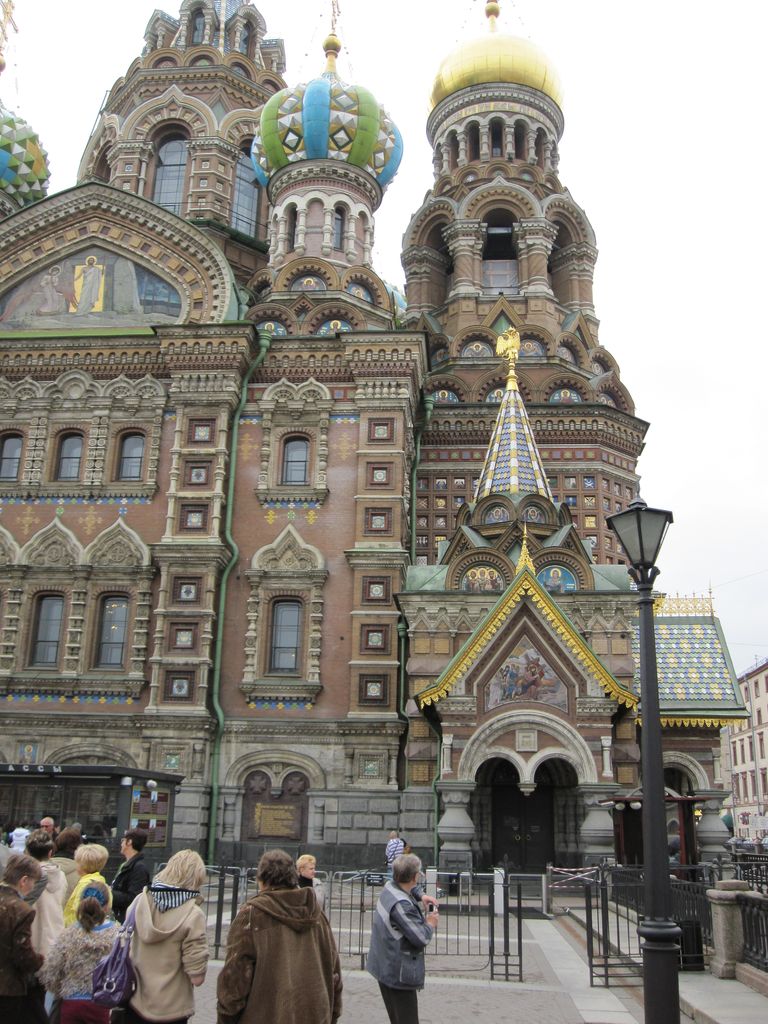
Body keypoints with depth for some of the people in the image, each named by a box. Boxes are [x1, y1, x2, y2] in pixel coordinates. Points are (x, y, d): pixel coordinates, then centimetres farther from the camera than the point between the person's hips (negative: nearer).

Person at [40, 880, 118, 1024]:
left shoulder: (68, 935, -5)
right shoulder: (117, 935, -11)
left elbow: (49, 975, -3)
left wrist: (63, 993, 14)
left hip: (71, 1004, 2)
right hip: (101, 1005, -2)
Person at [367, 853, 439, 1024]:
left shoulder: (389, 888, 1)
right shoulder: (402, 905, -28)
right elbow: (422, 939, -25)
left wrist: (421, 897, 13)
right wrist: (431, 924, -6)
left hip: (384, 966, 10)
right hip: (398, 974, -10)